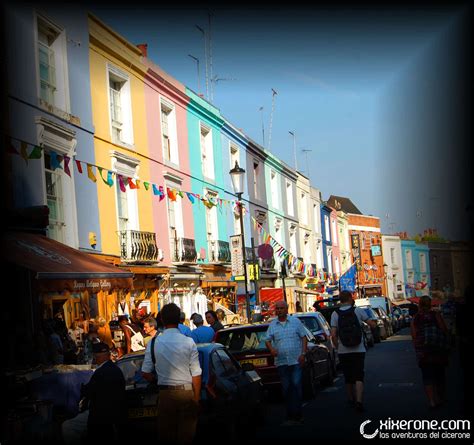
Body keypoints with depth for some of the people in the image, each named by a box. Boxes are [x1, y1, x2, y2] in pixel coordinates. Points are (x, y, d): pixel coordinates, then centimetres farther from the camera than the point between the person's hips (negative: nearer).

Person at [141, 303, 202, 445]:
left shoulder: (154, 343, -5)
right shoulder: (189, 342, -9)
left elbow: (146, 373, 0)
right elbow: (196, 374, -7)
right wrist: (196, 399, 2)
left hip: (165, 393, 1)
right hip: (186, 391, -1)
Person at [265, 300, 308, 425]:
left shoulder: (295, 321, 4)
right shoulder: (272, 325, 10)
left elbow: (303, 337, 4)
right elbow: (267, 340, 9)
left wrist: (303, 353, -6)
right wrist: (271, 349, -12)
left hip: (296, 360, -2)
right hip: (281, 362, 2)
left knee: (296, 386, -9)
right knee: (286, 388, 5)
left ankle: (297, 415, -2)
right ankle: (290, 416, 12)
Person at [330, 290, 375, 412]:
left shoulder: (335, 314, -4)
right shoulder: (358, 311, -4)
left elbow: (333, 335, -9)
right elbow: (372, 324, -3)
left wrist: (337, 347, 5)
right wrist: (373, 323, 19)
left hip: (343, 351, 1)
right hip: (358, 350, -1)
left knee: (348, 377, 15)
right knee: (358, 376, -1)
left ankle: (351, 399, 29)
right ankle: (358, 400, -16)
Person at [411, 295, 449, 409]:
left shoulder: (415, 319, 0)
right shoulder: (436, 315, -6)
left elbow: (414, 336, -2)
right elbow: (444, 330, -10)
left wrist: (417, 349, 8)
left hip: (422, 352, 0)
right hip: (438, 351, 0)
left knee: (427, 377, 1)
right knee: (439, 374, 16)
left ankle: (432, 400, -15)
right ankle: (441, 398, 28)